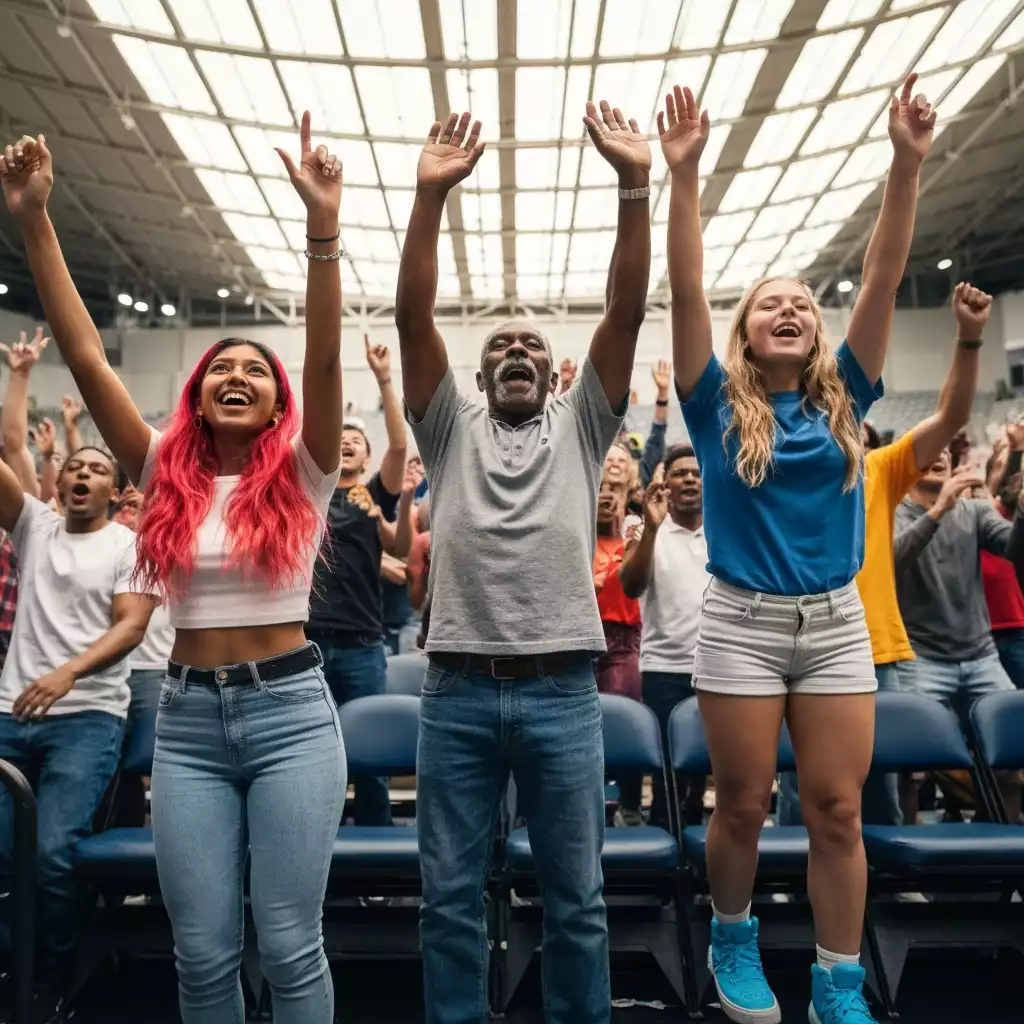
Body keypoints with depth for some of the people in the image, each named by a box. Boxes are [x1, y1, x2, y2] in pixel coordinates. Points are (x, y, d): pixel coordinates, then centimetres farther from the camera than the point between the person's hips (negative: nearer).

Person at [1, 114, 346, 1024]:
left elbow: (326, 355, -13)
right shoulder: (165, 476, 6)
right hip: (187, 718, 3)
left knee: (289, 945, 3)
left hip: (289, 711, -2)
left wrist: (324, 222, -23)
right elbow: (85, 357, 0)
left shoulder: (301, 476, 0)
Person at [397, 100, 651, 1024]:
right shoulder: (452, 432, 11)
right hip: (458, 692, 1)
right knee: (450, 899, 10)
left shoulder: (581, 429, 11)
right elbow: (413, 319, -1)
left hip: (562, 692, 0)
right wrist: (431, 195, -9)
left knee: (577, 901, 11)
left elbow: (627, 313, 0)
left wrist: (636, 186, -8)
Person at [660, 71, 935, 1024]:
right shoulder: (719, 405, -1)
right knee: (742, 804, 8)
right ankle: (733, 940, 34)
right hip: (742, 622, -2)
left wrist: (907, 165, -10)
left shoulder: (842, 398, 5)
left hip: (837, 622, 2)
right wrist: (683, 176, -18)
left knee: (838, 811, 5)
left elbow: (881, 281, -3)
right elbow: (686, 294, -11)